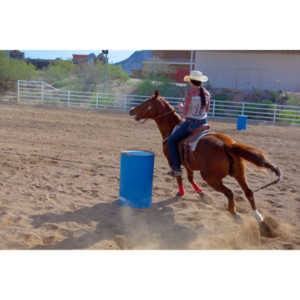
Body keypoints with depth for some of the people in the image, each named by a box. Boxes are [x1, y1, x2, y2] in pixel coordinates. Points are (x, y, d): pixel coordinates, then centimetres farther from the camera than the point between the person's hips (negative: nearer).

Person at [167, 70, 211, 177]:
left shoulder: (190, 93, -16)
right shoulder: (207, 93, 2)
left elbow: (185, 112, -14)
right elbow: (206, 110, 13)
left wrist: (180, 107, 6)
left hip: (191, 123, -6)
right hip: (204, 123, 6)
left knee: (171, 141, 8)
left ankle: (176, 168, 3)